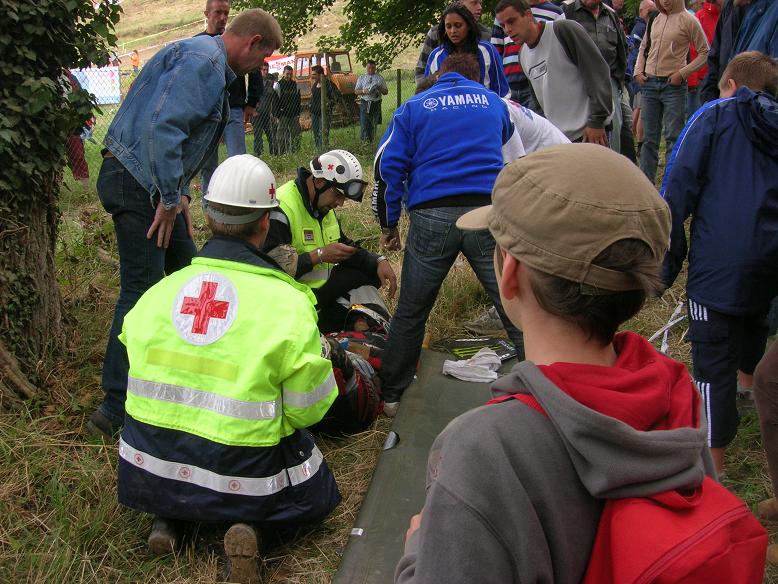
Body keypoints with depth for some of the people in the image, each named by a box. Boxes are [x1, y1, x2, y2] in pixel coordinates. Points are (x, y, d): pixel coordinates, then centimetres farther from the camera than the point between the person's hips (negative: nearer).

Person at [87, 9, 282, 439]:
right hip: (137, 182, -11)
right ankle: (115, 409, -3)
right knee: (142, 290, -10)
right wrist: (170, 198, -22)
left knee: (186, 271, 18)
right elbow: (162, 128, -28)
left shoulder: (212, 66, 18)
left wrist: (180, 194, 16)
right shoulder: (202, 61, -16)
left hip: (154, 183, 11)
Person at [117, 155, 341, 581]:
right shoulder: (288, 303, -16)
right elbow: (308, 409, -11)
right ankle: (247, 519, -6)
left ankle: (167, 515, 11)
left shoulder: (156, 292, -3)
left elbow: (148, 378, 7)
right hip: (240, 476, -4)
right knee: (318, 493, 22)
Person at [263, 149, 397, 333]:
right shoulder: (281, 209, -20)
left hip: (323, 284, 9)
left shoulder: (325, 208, 11)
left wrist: (379, 262, 0)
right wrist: (319, 255, -25)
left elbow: (346, 248, 18)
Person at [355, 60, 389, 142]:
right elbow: (356, 91, 8)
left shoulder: (380, 78, 11)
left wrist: (380, 89, -12)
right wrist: (364, 91, -13)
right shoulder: (361, 78, 11)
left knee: (374, 123, 5)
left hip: (376, 103, 1)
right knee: (364, 123, -10)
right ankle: (365, 140, -8)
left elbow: (386, 91, 10)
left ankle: (372, 140, 15)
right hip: (365, 103, -1)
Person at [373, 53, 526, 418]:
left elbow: (386, 167, 8)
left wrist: (389, 225, 14)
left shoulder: (414, 107, 17)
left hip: (431, 217, 0)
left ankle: (391, 396, 22)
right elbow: (518, 166, 31)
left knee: (410, 313, 13)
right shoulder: (493, 102, 22)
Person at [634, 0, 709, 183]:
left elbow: (705, 52, -2)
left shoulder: (688, 20, -4)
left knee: (673, 138, -3)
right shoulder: (655, 20, 9)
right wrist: (638, 71, 9)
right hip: (649, 84, 5)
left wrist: (683, 73, -11)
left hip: (673, 85, -5)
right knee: (649, 138, 9)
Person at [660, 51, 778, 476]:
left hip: (719, 260, -6)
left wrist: (666, 260, -4)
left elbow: (678, 190, -6)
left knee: (714, 360, -1)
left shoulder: (714, 116, 2)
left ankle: (713, 463, 4)